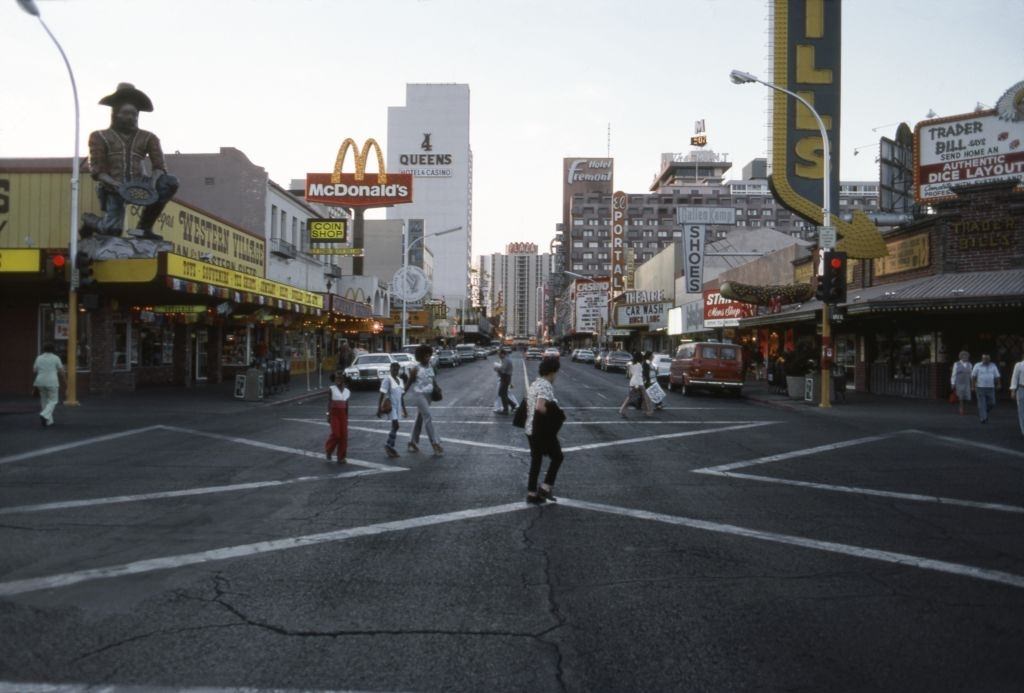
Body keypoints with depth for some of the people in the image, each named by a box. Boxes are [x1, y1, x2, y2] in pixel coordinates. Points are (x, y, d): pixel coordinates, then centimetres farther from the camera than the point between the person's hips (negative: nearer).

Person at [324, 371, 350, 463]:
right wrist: (328, 414, -14)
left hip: (343, 414, 4)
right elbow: (329, 402, -6)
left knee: (344, 435, -1)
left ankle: (341, 457, 7)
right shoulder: (331, 389, -3)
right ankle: (328, 451, 15)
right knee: (336, 434, -11)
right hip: (334, 413, -4)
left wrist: (347, 417, 14)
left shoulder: (347, 391, 8)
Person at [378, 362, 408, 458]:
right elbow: (382, 395, -12)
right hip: (390, 405, -7)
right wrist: (379, 408, -17)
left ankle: (390, 447, 15)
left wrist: (404, 409, 17)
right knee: (396, 426, -13)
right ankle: (388, 446, -1)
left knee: (394, 427, 7)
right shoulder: (387, 380, -10)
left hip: (397, 406, 7)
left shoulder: (400, 380, 12)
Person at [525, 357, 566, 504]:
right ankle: (546, 488, 8)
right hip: (543, 431, -8)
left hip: (531, 429, 8)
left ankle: (531, 493, 18)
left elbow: (528, 406, 17)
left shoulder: (534, 384, 11)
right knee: (557, 457, 9)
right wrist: (554, 415, -16)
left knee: (535, 461, 14)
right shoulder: (546, 386, -19)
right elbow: (540, 407, -31)